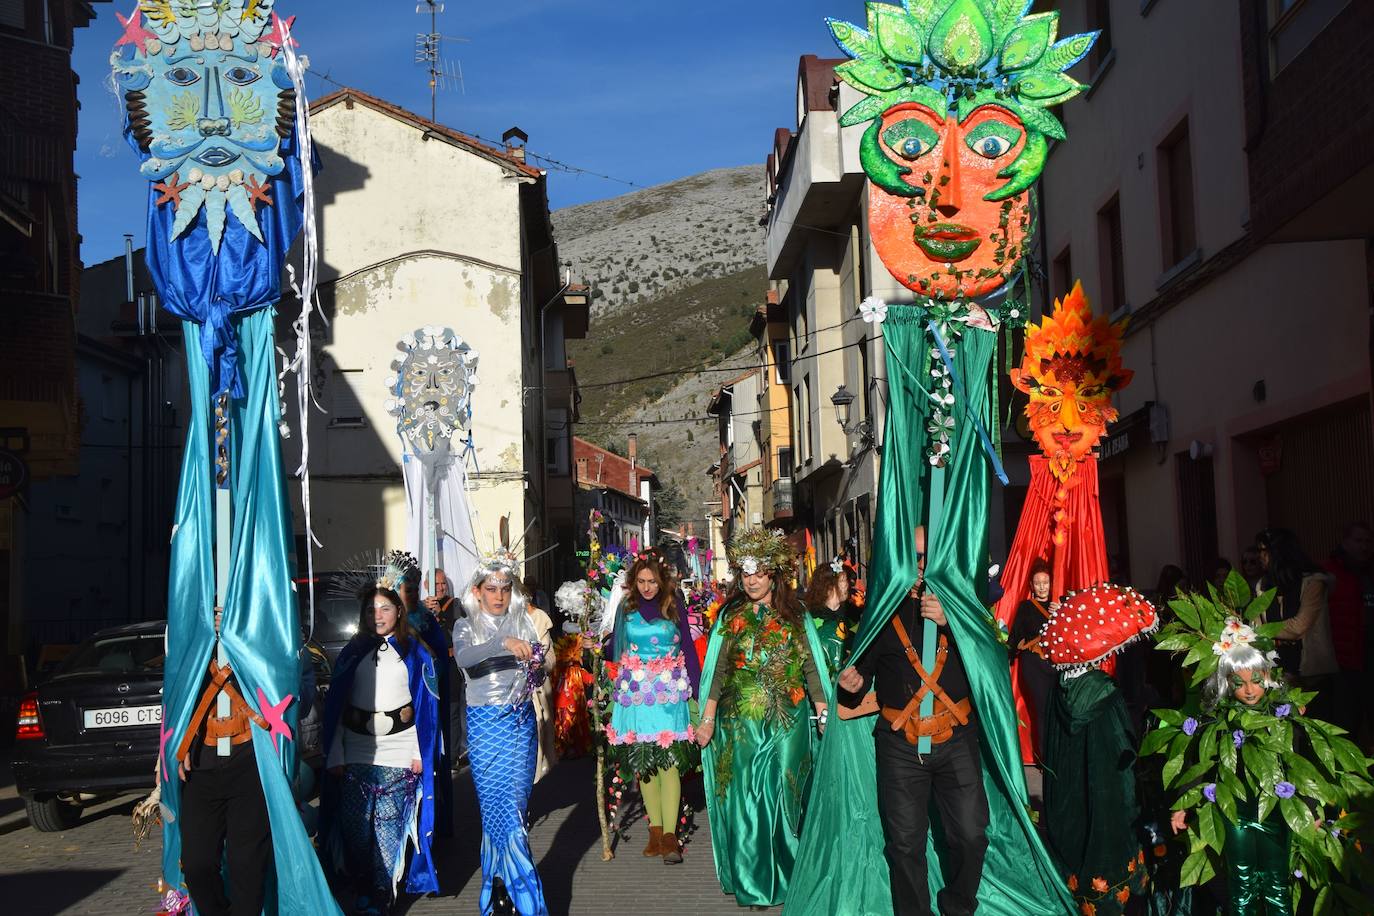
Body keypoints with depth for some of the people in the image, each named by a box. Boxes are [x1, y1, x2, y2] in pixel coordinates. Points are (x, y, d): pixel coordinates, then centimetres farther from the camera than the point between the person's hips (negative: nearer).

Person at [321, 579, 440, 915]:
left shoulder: (415, 652, 6)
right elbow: (335, 705, 8)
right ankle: (363, 888, 15)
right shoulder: (353, 651, 11)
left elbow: (427, 706, 3)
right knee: (355, 823, -1)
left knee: (388, 823, -3)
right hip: (356, 750, 2)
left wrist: (420, 752, -7)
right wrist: (335, 755, 0)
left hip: (398, 751, -2)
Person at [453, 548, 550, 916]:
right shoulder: (467, 626, 1)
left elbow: (538, 679, 14)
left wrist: (536, 667, -9)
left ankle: (499, 882, 21)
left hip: (522, 722, 3)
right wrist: (504, 643, -35)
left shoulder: (524, 623, 10)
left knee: (514, 805, 4)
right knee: (502, 808, -6)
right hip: (486, 724, -3)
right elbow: (462, 657, -22)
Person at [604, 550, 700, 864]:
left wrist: (696, 689, -1)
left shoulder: (674, 606, 4)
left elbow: (688, 649, 4)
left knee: (668, 760, -9)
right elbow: (615, 649, 12)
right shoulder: (627, 608, 8)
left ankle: (669, 835, -9)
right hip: (635, 694, 2)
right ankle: (655, 830, 13)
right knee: (642, 762, 4)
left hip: (668, 693, -2)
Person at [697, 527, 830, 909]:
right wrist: (707, 719, -2)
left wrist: (824, 715, -4)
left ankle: (783, 878, 17)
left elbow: (811, 669, 3)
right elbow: (716, 671, 3)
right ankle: (751, 882, 12)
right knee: (744, 801, 2)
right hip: (740, 724, 0)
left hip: (787, 723, 0)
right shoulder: (730, 617, 5)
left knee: (781, 798, 2)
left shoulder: (795, 616, 5)